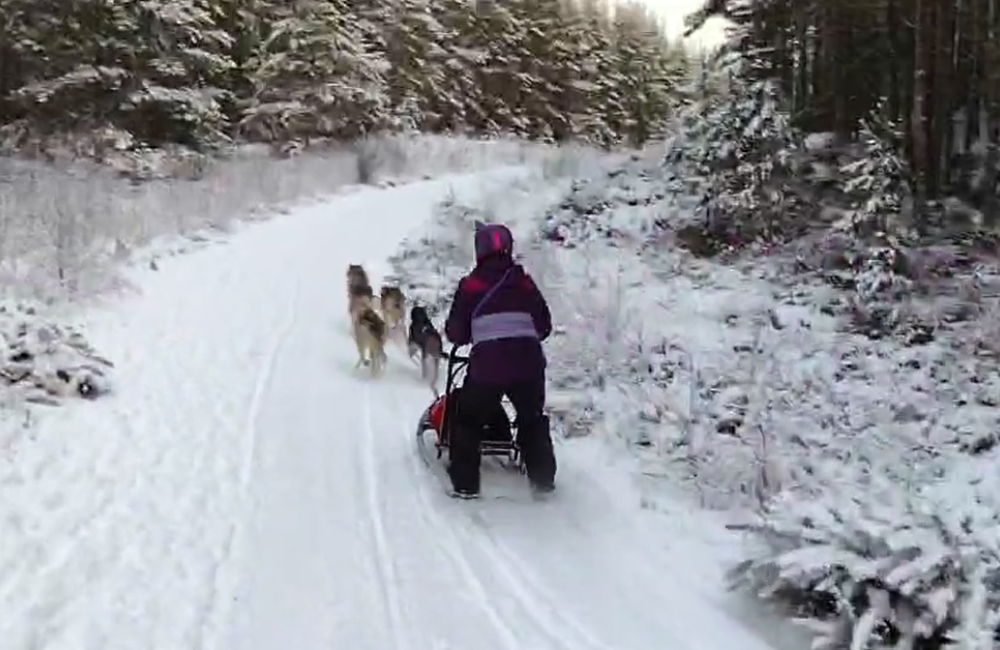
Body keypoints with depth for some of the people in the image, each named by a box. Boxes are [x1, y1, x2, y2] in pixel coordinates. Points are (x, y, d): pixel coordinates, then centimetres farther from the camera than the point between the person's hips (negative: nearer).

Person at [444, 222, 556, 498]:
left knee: (469, 420, 15)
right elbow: (544, 326, 11)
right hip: (528, 364, 3)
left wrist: (470, 336, 25)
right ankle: (543, 479, 23)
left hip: (487, 366, -2)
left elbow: (456, 333, 3)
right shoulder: (525, 283, 6)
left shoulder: (470, 285, 0)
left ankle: (465, 483, 11)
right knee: (533, 420, 22)